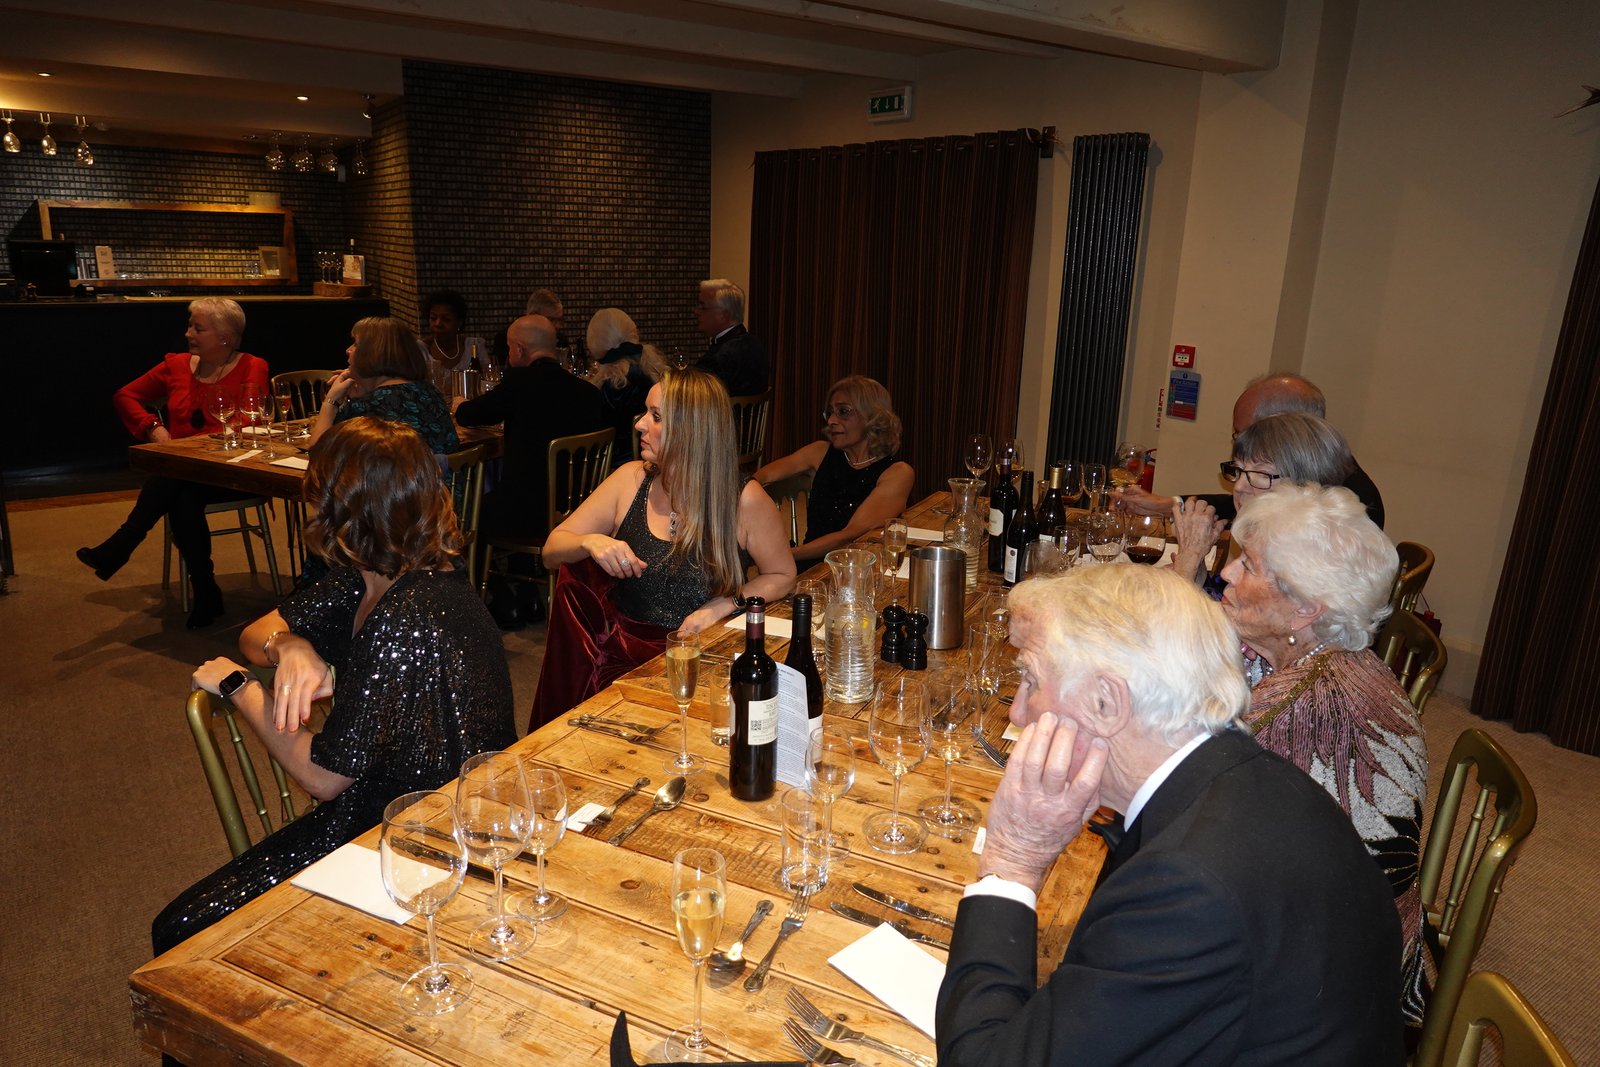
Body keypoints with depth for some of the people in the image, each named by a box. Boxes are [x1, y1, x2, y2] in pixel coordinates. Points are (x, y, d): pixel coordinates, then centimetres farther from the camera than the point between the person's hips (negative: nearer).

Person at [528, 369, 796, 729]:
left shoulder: (744, 500, -7)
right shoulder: (631, 480, 3)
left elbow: (782, 575, 5)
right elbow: (552, 550, 8)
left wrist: (723, 606, -11)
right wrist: (590, 543, -16)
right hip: (622, 649, 5)